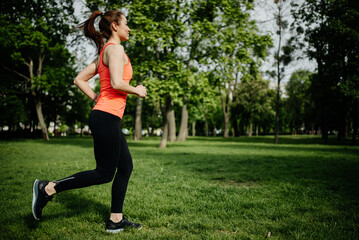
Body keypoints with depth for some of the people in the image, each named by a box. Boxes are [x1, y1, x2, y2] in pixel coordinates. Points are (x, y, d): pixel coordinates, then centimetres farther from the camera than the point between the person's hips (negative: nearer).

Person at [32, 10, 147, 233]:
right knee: (104, 173, -2)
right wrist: (136, 90, -6)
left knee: (126, 167, 11)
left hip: (106, 116, 10)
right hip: (107, 117, -10)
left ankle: (116, 220, 17)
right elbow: (117, 83, -22)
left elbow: (80, 80, 21)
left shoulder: (105, 53, 20)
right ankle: (48, 188, 4)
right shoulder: (115, 49, -8)